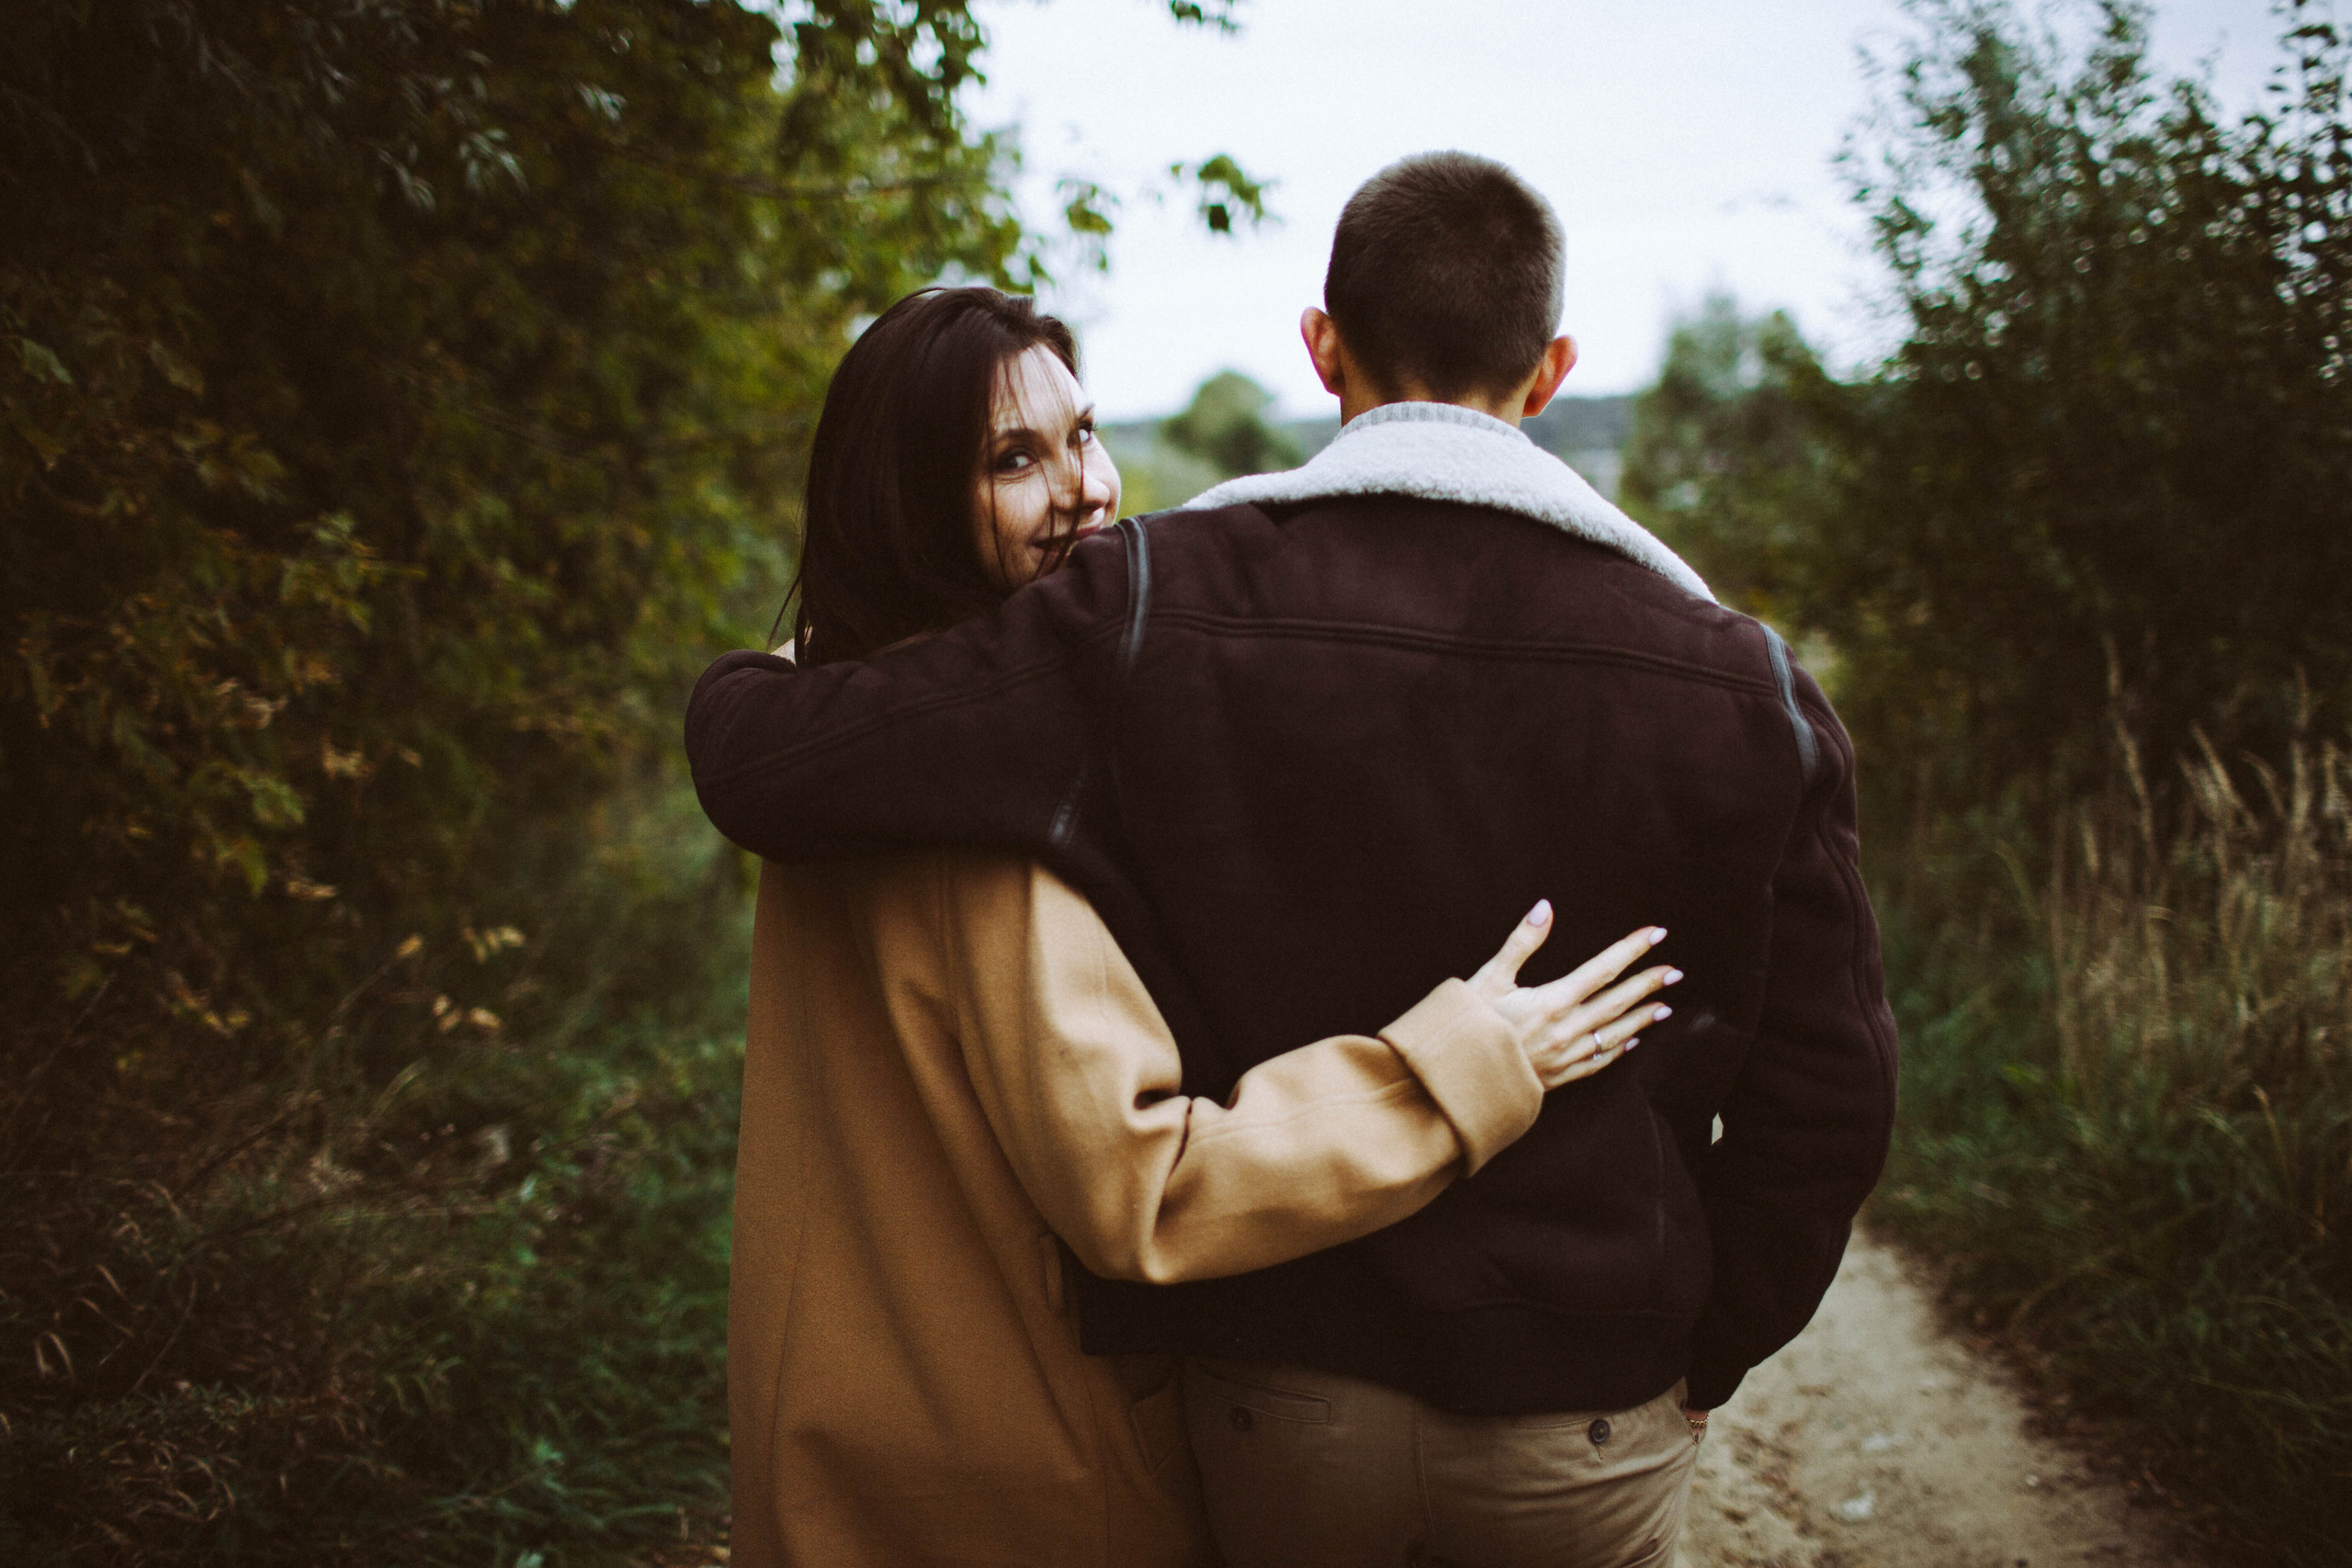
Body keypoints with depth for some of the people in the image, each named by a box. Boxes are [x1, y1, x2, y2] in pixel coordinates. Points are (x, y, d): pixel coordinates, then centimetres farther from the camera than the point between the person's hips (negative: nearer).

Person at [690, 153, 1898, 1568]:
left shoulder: (1155, 611, -14)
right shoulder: (1730, 679, -9)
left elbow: (771, 761, -17)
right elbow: (1828, 1093, -5)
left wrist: (743, 678, 9)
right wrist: (1700, 1360, 11)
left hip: (1276, 1411, 0)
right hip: (1589, 1425, 1)